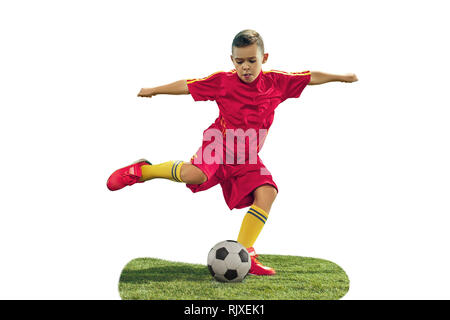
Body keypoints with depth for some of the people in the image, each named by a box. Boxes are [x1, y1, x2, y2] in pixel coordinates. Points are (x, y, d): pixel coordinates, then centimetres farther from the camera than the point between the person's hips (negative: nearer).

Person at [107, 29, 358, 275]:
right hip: (221, 144, -3)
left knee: (267, 193, -18)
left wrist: (341, 77, 9)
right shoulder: (222, 81, -4)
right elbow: (188, 86, 2)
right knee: (195, 174, -32)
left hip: (248, 158, 4)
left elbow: (310, 78, 7)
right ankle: (142, 171, -7)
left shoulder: (276, 82, 1)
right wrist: (155, 90, 4)